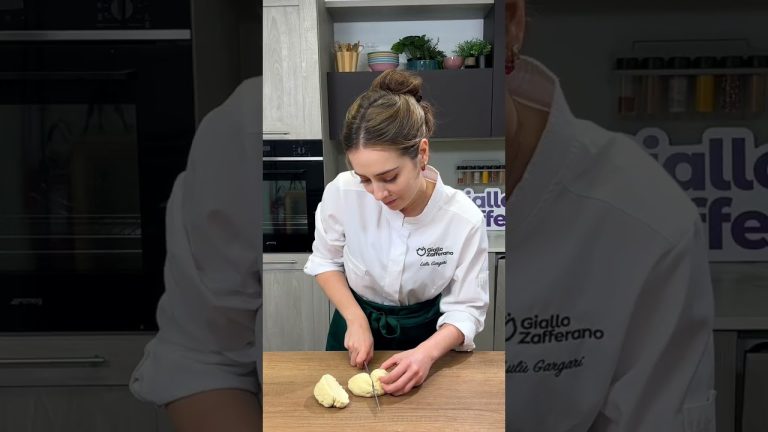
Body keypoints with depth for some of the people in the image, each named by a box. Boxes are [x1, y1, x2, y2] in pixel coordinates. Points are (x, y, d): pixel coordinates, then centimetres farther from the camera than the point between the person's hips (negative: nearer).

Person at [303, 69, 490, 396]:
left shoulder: (464, 219, -28)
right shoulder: (343, 192, -25)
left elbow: (466, 308, -19)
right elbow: (326, 261, -7)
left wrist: (426, 354, -37)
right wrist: (356, 319, -20)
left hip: (426, 336, -1)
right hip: (356, 326, 2)